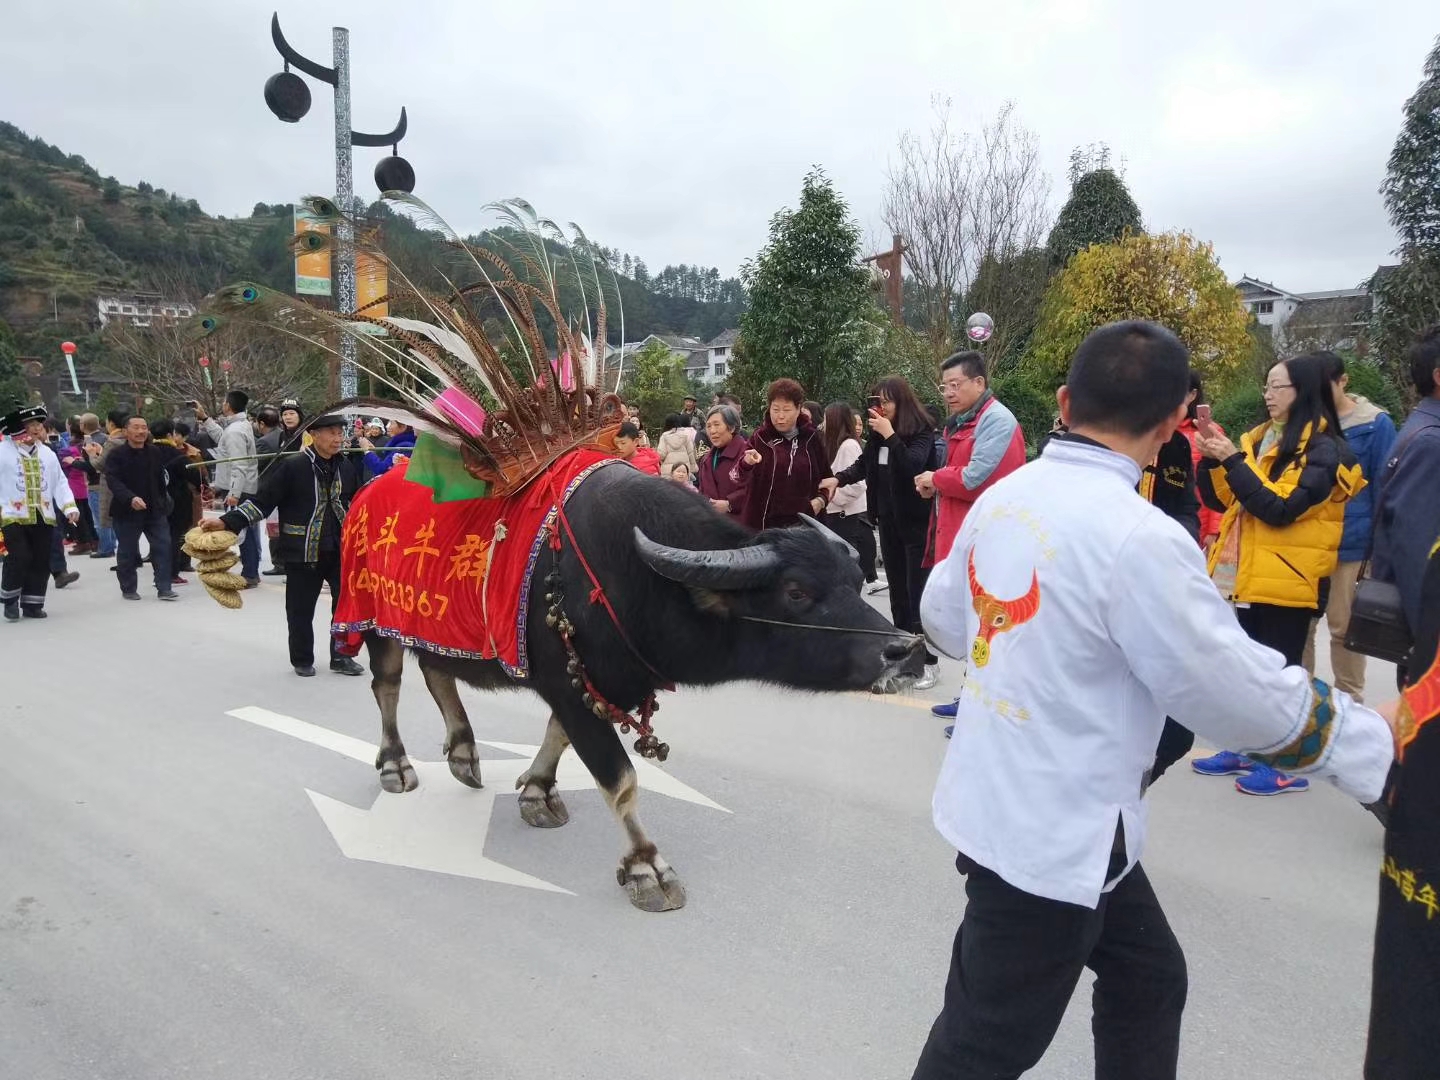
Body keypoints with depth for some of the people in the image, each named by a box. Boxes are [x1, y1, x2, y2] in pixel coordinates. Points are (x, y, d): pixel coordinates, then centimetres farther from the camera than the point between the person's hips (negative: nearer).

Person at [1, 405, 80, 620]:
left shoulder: (47, 453, 11)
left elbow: (60, 482, 10)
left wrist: (69, 507, -1)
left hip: (43, 517, 5)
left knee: (41, 562, 5)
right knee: (19, 558, -12)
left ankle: (32, 604, 18)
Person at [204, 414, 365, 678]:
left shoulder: (348, 467, 4)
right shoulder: (292, 467, -10)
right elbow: (262, 500, -10)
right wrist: (227, 521, -18)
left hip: (341, 550, 3)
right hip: (303, 552, -3)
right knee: (300, 609, 8)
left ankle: (341, 657, 22)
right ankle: (302, 660, 26)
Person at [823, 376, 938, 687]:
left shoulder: (921, 431, -11)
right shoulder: (878, 433, 6)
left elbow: (913, 466, -27)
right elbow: (865, 464, 18)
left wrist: (890, 435, -26)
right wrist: (839, 478, 4)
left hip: (916, 521, -6)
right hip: (888, 521, 6)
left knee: (918, 592, -4)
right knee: (898, 592, 12)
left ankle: (929, 662, 4)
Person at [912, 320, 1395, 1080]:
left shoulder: (1004, 496, -2)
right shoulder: (1137, 538, -26)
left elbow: (943, 618, 13)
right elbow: (1241, 693, -17)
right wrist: (1375, 742, -1)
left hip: (999, 802, 8)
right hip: (1052, 832, -8)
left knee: (1146, 982, 25)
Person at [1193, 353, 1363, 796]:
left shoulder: (1323, 449, -11)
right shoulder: (1262, 438, 11)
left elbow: (1281, 510, -20)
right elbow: (1223, 500, 12)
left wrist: (1234, 462, -20)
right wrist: (1212, 459, -4)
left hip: (1285, 577, -7)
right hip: (1251, 573, 7)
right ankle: (1246, 750, 24)